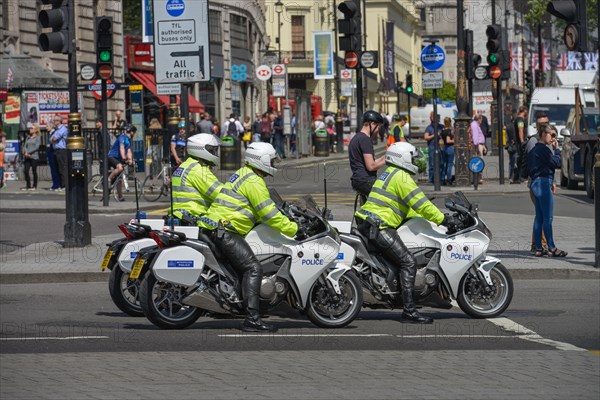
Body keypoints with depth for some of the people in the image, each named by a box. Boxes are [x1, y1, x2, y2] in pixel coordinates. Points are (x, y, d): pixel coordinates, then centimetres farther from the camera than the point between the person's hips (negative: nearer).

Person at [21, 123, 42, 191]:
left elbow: (37, 147, -9)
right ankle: (28, 185, 5)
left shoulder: (38, 137, 1)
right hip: (26, 157, 5)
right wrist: (25, 152, -8)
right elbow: (25, 146, 12)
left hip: (34, 156, -5)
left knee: (34, 171, -1)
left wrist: (29, 152, -15)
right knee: (25, 171, -3)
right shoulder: (28, 138, 17)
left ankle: (34, 185, 7)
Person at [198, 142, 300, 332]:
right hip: (224, 231, -11)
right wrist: (294, 229, -10)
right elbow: (268, 213, -15)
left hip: (216, 229, 11)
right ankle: (252, 319, -26)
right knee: (253, 268, -18)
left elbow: (266, 210, 31)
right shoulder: (254, 181, -11)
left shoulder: (243, 174, 22)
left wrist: (289, 221, 29)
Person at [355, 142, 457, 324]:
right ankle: (409, 311, -20)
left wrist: (426, 218, 28)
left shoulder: (390, 174, 23)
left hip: (369, 224, 11)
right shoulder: (401, 177, -9)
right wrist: (443, 219, -10)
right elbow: (420, 203, -14)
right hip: (379, 227, -11)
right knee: (408, 262, -14)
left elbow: (408, 207, 30)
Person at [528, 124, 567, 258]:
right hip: (543, 183, -10)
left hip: (535, 183, 10)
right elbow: (556, 163, -14)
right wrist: (557, 149, -2)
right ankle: (552, 248, -6)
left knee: (539, 218, 9)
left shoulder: (534, 150, 17)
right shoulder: (543, 149, -13)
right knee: (548, 218, -7)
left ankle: (538, 248, 9)